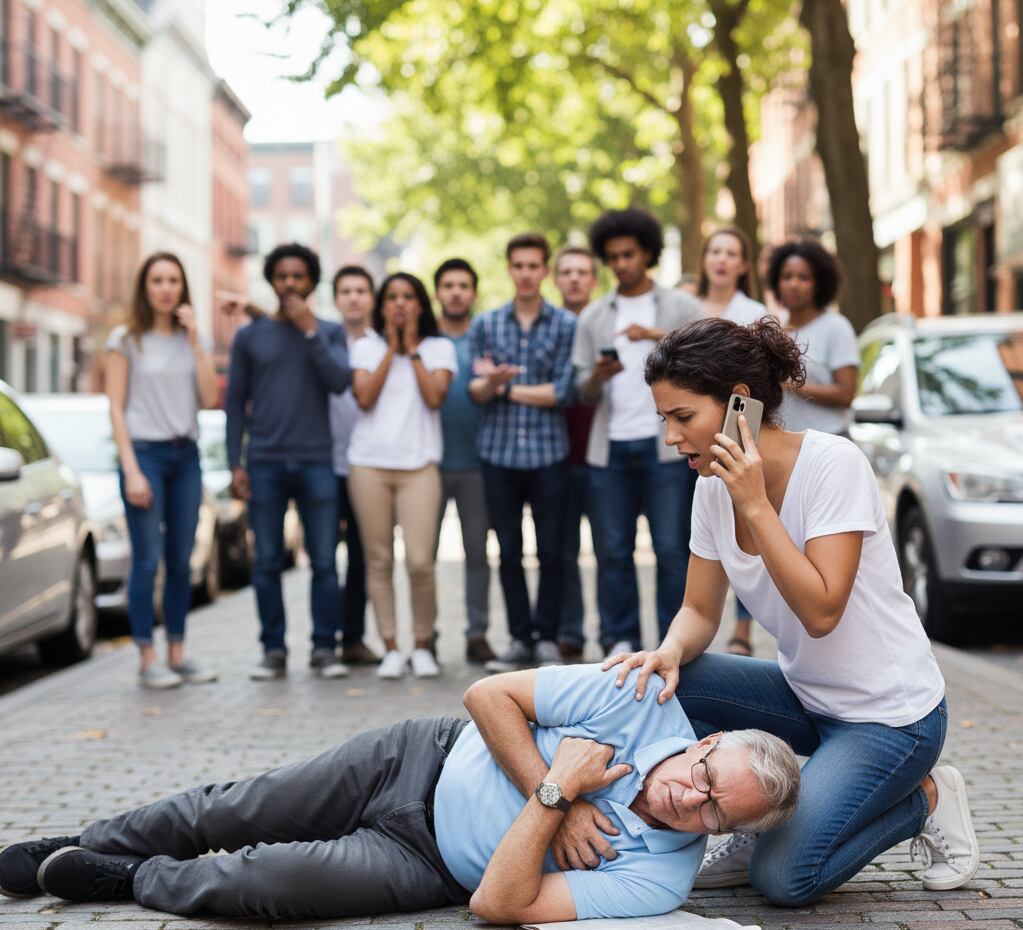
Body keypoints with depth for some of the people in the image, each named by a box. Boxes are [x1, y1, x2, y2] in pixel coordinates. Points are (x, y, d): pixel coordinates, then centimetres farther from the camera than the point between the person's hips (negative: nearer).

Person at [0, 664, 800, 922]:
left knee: (275, 879, -20)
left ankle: (134, 879, 9)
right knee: (232, 812, 4)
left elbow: (500, 905, -28)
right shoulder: (637, 701, -20)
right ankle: (79, 848, 29)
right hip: (428, 760, 2)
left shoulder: (661, 878, -23)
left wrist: (555, 795, -31)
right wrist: (553, 793, -23)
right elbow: (489, 695, -15)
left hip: (429, 863, -1)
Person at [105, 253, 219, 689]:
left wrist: (194, 338, -2)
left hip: (185, 455, 4)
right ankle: (147, 660, -1)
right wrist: (131, 470, -12)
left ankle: (177, 654, 12)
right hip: (145, 452, -4)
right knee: (148, 559, -7)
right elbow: (116, 408, -4)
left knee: (181, 560, 4)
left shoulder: (189, 338, 13)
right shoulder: (126, 339, 1)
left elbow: (210, 398, 2)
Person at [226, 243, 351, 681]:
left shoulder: (329, 332, 9)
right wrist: (235, 463, 1)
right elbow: (235, 402, 8)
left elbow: (340, 381, -8)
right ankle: (274, 650, 8)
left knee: (324, 561, -2)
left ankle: (324, 649, 4)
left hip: (316, 463, 0)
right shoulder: (249, 337, 9)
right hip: (264, 464, 1)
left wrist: (310, 331, -11)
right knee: (267, 562, 2)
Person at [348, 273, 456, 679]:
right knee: (378, 561, 0)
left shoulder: (439, 348, 10)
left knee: (420, 561, -10)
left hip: (418, 465, -1)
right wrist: (391, 348, -1)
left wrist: (412, 349, 0)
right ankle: (390, 648, 9)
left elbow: (434, 397, -5)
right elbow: (364, 398, -3)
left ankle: (423, 646, 6)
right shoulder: (366, 348, 12)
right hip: (369, 463, 1)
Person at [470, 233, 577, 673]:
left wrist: (506, 388, -3)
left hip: (548, 453, -2)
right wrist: (490, 383, -20)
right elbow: (476, 391, 3)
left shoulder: (566, 325, 1)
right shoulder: (485, 324, 8)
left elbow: (563, 392, -6)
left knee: (551, 552, 1)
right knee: (508, 552, 7)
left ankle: (547, 637, 13)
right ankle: (519, 638, 16)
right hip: (499, 452, 2)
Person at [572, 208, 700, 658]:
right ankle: (619, 641, 13)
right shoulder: (593, 316, 15)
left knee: (672, 549, -4)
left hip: (665, 444, -2)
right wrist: (598, 377, -10)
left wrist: (660, 336, -14)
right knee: (613, 551, 4)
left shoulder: (682, 307, 8)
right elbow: (583, 390, 12)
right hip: (611, 447, 3)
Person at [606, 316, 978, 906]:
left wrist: (756, 505, -29)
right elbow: (700, 612, 2)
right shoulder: (715, 487, -2)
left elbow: (821, 612, -28)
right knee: (648, 681, -13)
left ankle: (926, 799, 7)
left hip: (890, 713, -7)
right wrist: (670, 652, -21)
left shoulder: (833, 463, -22)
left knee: (782, 878, -19)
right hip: (805, 696, 7)